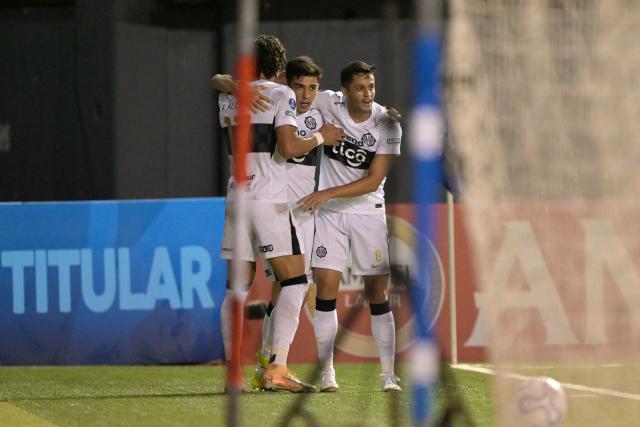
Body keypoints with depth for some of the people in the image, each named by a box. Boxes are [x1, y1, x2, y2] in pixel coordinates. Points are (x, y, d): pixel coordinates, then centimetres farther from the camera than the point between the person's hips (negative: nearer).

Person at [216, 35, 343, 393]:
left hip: (237, 195, 6)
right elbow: (288, 148, -12)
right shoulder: (281, 95, -4)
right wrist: (321, 138, 3)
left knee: (238, 285, 9)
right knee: (295, 281, -4)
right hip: (270, 199, -6)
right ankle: (277, 368, -14)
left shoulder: (229, 97, 13)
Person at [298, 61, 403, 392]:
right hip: (329, 213, 1)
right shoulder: (329, 104, -8)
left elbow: (374, 180, -14)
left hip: (367, 210, -1)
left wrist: (328, 193, -21)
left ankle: (388, 374, 2)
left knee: (377, 293, -2)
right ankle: (327, 371, 0)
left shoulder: (387, 125, -11)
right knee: (326, 285, -6)